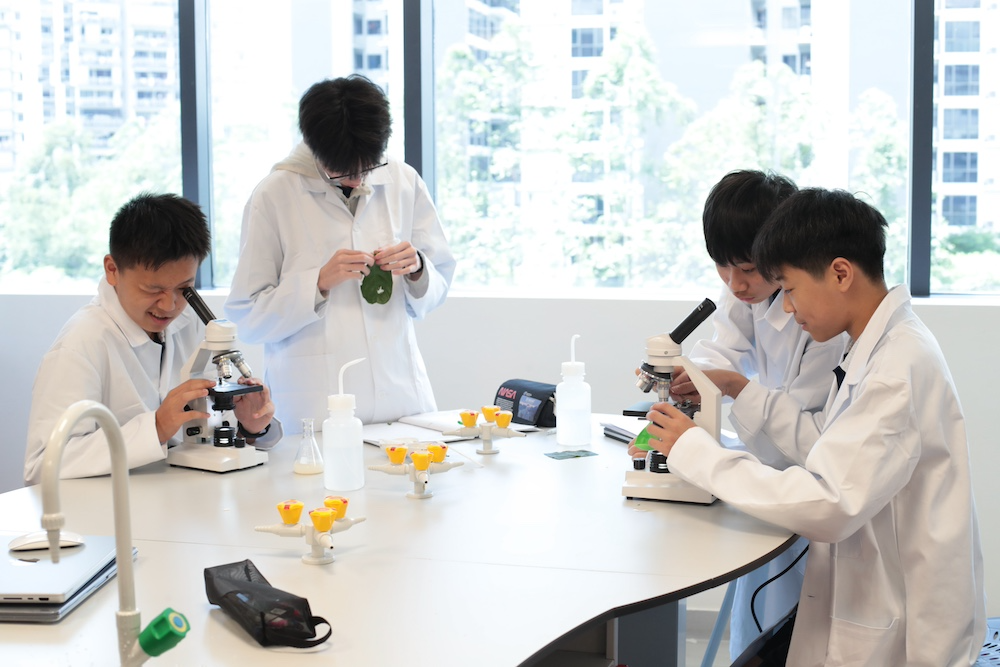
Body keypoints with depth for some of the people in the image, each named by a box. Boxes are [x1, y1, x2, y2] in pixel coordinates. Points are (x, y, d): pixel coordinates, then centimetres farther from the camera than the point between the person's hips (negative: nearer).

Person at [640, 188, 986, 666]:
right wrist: (741, 391, 10)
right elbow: (832, 446, 13)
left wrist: (695, 450, -22)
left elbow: (828, 506, -29)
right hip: (871, 601, 9)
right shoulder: (880, 348, 6)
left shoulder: (901, 367, -24)